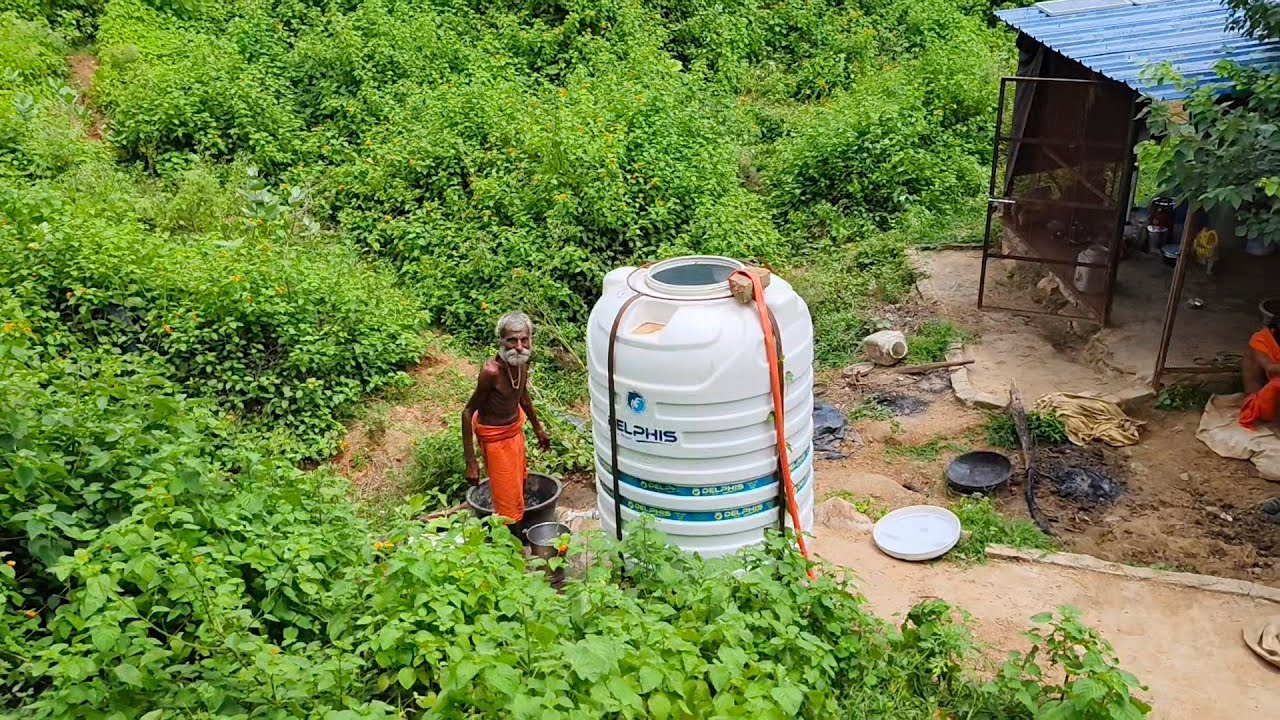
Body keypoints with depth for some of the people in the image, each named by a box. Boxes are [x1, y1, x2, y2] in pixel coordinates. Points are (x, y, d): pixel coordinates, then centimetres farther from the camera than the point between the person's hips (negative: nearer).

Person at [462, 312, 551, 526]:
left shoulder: (522, 361, -12)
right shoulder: (491, 371, -33)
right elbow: (468, 413, -26)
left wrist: (537, 428, 21)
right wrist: (471, 463, -25)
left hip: (515, 427, 8)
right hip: (495, 436, -8)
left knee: (519, 484, 25)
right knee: (509, 503, 0)